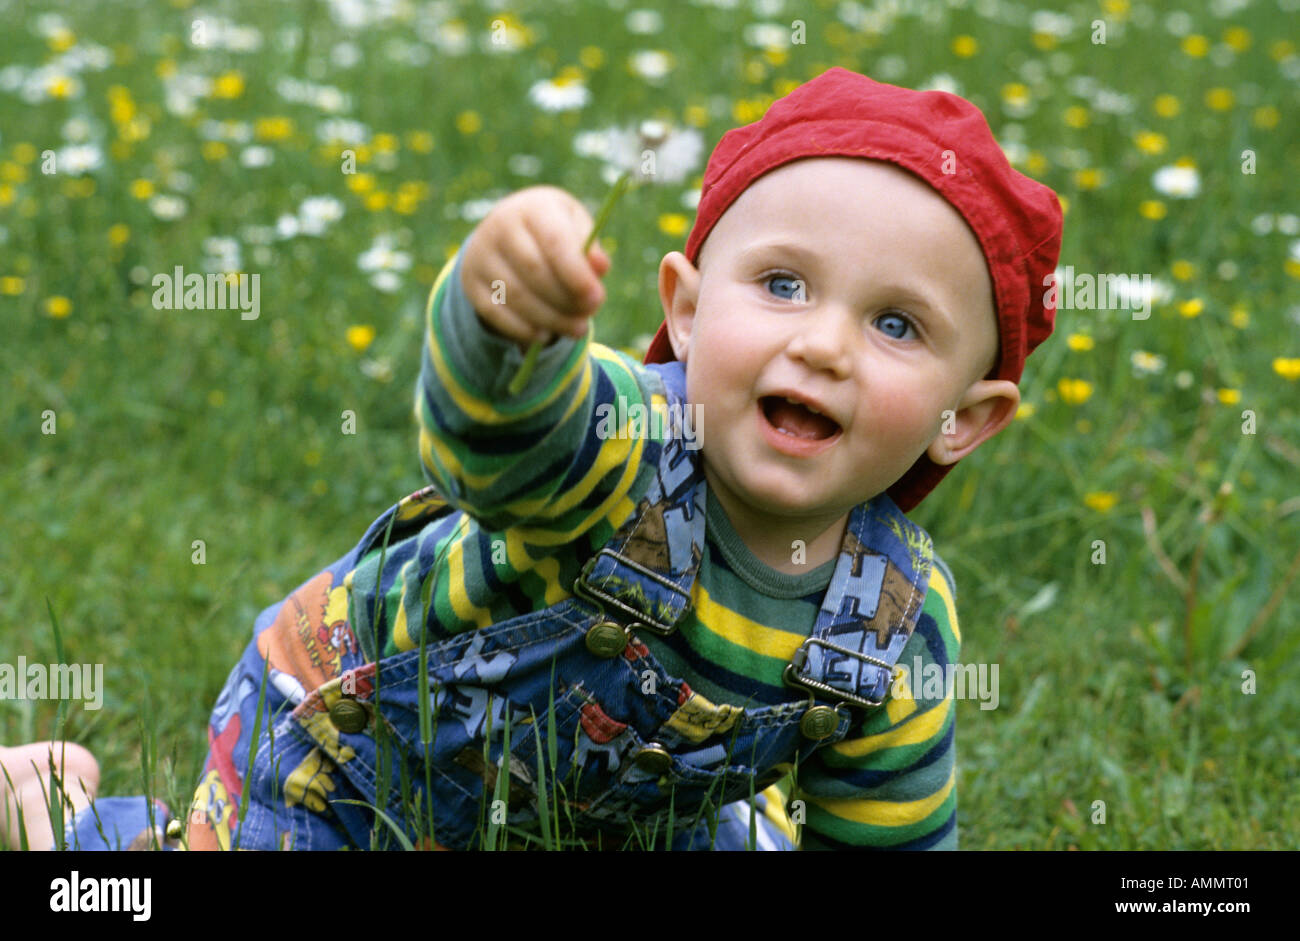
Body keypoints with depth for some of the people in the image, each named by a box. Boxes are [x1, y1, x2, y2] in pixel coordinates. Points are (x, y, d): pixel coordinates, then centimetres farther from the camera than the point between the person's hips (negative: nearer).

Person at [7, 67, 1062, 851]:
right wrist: (503, 309, -88)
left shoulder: (909, 625, -25)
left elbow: (888, 825, -9)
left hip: (607, 816, 5)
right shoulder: (620, 444, -42)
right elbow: (490, 423, -67)